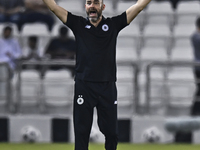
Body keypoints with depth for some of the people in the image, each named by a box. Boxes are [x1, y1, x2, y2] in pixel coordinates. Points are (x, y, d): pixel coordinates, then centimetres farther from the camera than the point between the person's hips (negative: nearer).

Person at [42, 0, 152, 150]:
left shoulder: (113, 24, 6)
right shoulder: (78, 24, 6)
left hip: (108, 87, 0)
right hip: (83, 86, 0)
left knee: (111, 132, 4)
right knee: (81, 132, 2)